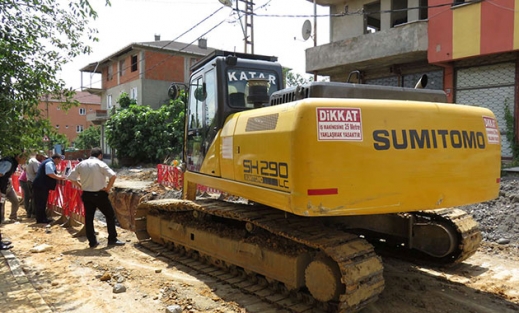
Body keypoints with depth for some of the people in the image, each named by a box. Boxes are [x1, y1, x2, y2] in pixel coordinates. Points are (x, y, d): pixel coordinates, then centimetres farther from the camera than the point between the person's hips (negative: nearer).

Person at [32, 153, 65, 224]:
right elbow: (50, 174, -25)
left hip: (40, 185, 11)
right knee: (40, 203, -4)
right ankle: (40, 219, 1)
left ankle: (42, 218, 21)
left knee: (41, 202, 14)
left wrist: (58, 177, 17)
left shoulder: (48, 162, 20)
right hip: (41, 186, -11)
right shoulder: (50, 163, -13)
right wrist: (60, 178, -15)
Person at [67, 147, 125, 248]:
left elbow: (71, 178, 7)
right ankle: (112, 239, 11)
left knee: (88, 218, 13)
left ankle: (92, 242, 17)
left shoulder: (81, 164, 5)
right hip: (99, 194, -5)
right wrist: (108, 188, -11)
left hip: (86, 195, 5)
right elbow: (113, 175, -22)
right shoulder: (100, 164, -10)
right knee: (110, 215, 8)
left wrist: (80, 186, 10)